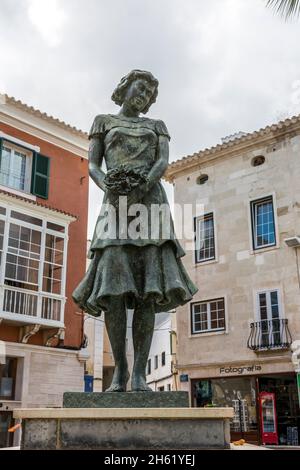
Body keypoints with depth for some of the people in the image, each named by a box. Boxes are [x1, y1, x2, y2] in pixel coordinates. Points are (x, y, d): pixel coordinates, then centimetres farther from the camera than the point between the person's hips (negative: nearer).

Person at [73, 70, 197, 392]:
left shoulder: (157, 126, 25)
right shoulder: (103, 122, 22)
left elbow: (163, 162, 6)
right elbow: (92, 166, 9)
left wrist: (142, 185, -17)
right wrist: (109, 187, -15)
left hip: (150, 202, 1)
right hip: (116, 204, -1)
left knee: (148, 287, -14)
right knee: (114, 286, -16)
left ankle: (139, 374, -14)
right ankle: (120, 368, -6)